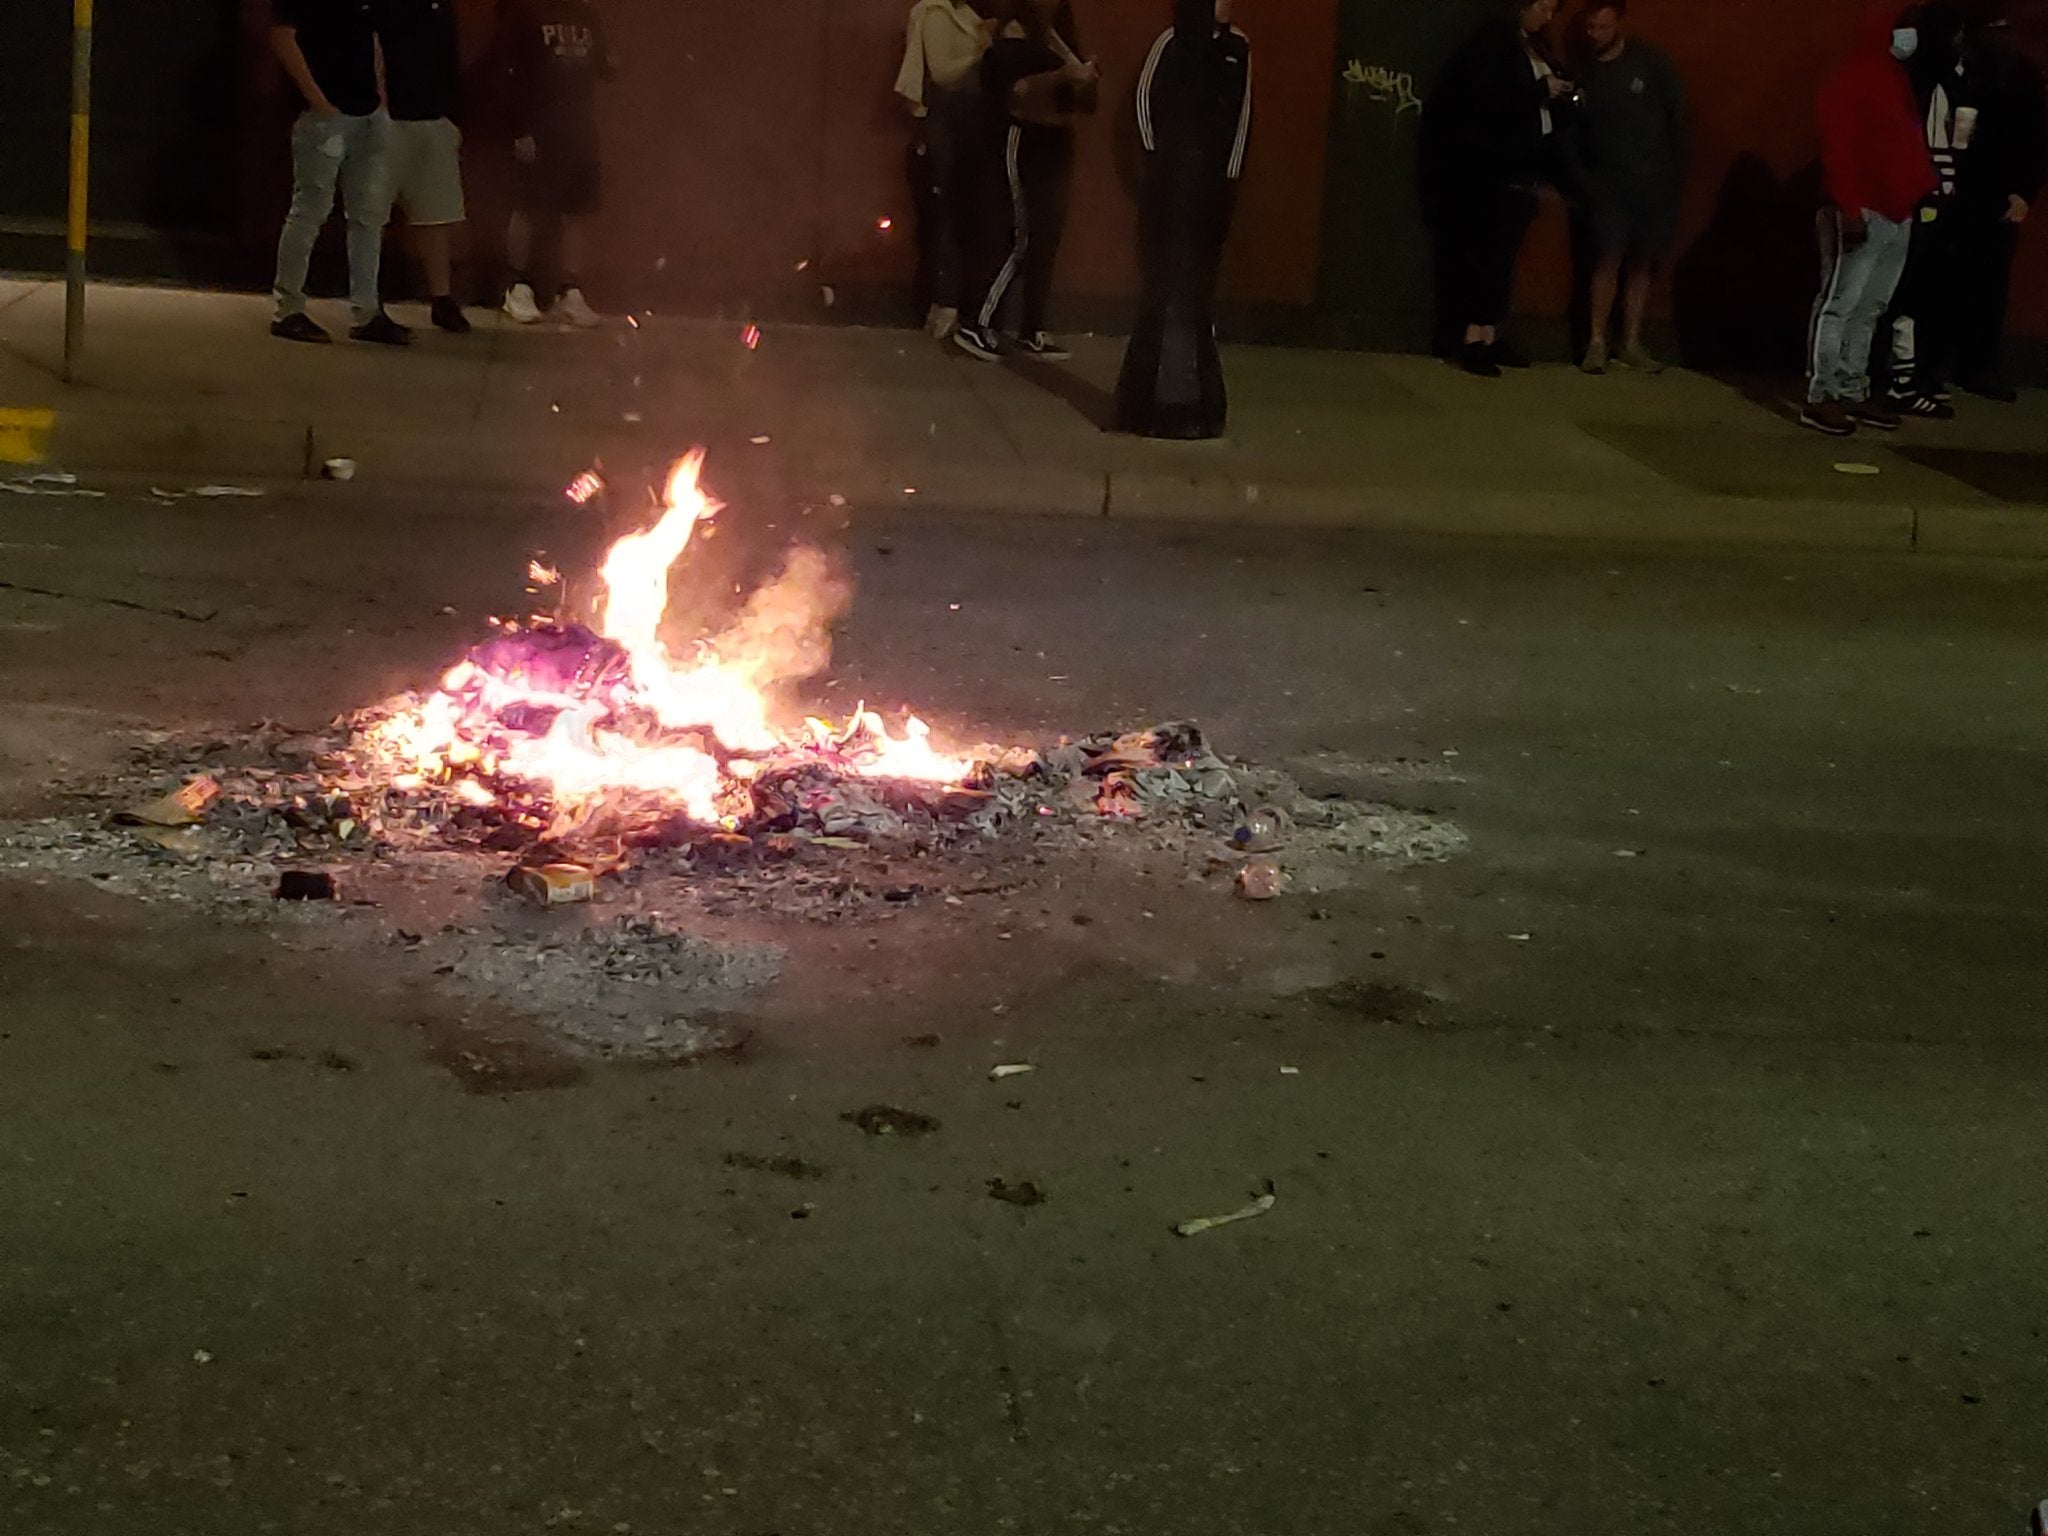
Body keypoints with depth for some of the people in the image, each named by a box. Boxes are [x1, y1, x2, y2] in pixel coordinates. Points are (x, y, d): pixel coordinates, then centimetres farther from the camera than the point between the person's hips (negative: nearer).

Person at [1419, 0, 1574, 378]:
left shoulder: (1532, 47, 16)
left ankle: (1488, 337, 9)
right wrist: (1541, 91, -18)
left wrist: (1561, 95, 0)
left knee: (1502, 256, 7)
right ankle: (1472, 339, -11)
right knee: (1490, 255, -11)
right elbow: (1485, 101, -21)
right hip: (1491, 170, -8)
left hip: (1521, 170, 8)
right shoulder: (1491, 42, -9)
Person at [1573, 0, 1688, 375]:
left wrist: (1678, 171, -5)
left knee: (1643, 262, 4)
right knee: (1609, 258, -12)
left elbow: (1678, 115, 0)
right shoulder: (1583, 72, 3)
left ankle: (1632, 344, 11)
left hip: (1654, 179, 0)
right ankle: (1597, 343, -9)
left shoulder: (1652, 62, -2)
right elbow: (1574, 131, 5)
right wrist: (1580, 178, -6)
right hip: (1608, 178, 0)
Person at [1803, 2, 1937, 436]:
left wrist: (1924, 192, 8)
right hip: (1863, 215, -8)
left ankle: (1853, 391, 14)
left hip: (1897, 214, 8)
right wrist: (1850, 210, -22)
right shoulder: (1848, 83, -9)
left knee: (1870, 308, 9)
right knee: (1839, 304, -7)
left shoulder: (1897, 80, 18)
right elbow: (1837, 151, -16)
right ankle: (1821, 397, -7)